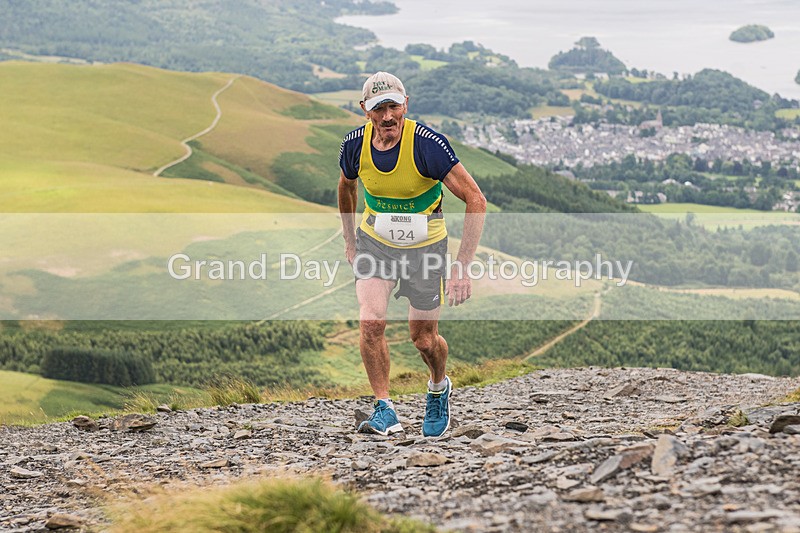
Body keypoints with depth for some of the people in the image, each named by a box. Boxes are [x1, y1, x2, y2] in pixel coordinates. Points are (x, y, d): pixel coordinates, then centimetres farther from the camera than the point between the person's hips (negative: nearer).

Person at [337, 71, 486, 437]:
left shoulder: (428, 144, -27)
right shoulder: (355, 145, -15)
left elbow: (475, 200, -25)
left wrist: (461, 267, -29)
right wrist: (349, 242, 13)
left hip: (425, 246, -2)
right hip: (374, 242, 2)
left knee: (424, 339, 6)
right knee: (370, 322, -19)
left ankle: (439, 388, 40)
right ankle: (384, 410, -8)